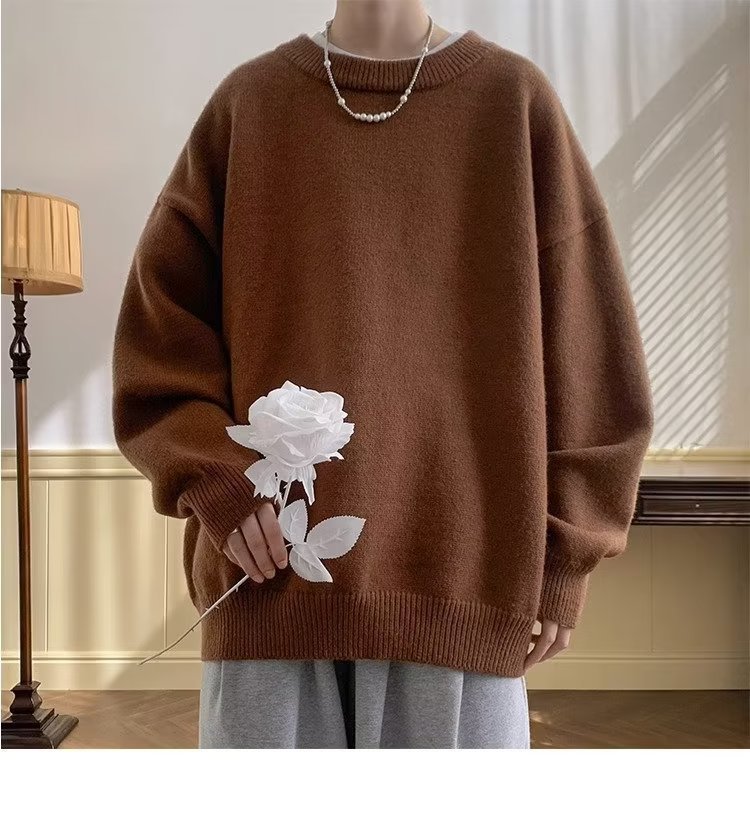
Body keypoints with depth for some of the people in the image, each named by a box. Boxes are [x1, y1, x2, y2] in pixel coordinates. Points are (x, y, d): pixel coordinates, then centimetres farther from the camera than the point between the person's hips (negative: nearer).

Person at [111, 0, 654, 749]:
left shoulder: (516, 100, 7)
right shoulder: (247, 103, 9)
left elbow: (589, 350, 6)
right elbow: (158, 323, 8)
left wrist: (561, 555, 1)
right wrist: (214, 478, -8)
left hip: (461, 581, 0)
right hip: (272, 582, 1)